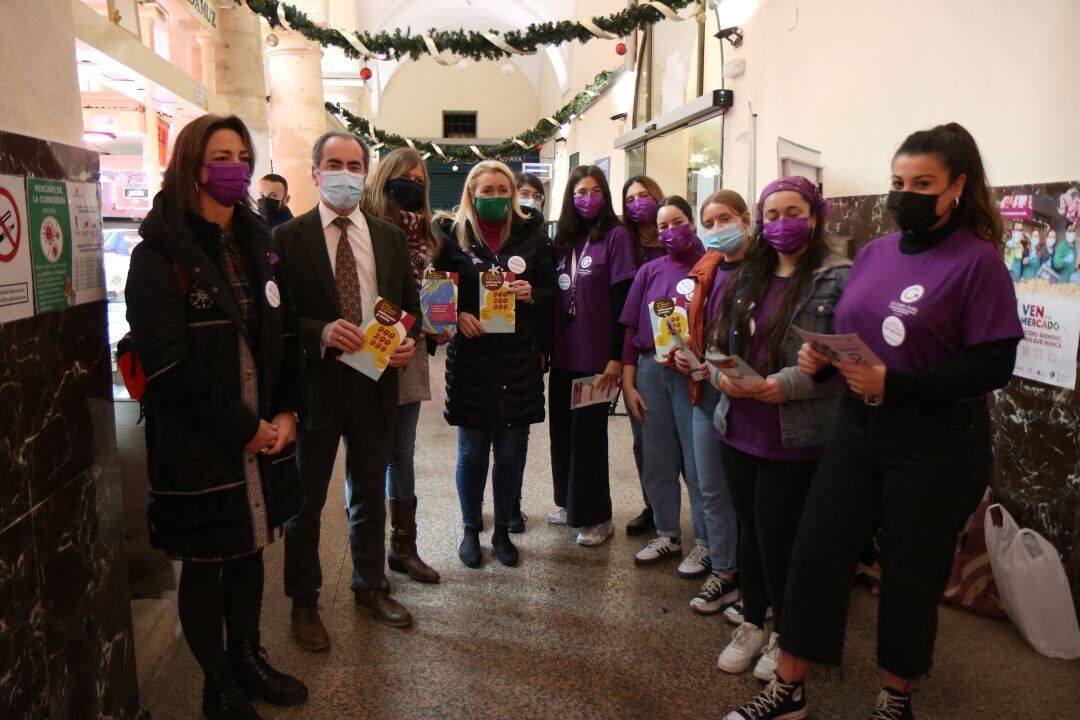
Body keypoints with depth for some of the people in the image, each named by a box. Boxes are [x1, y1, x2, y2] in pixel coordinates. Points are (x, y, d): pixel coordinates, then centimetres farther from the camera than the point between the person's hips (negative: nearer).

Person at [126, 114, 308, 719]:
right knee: (204, 566, 10)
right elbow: (168, 362, -18)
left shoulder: (258, 241, 9)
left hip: (264, 434, 6)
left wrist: (287, 413, -3)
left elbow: (285, 334, 8)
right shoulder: (161, 253, -11)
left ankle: (248, 659, 39)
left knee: (249, 551, 18)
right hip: (198, 444, -6)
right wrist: (241, 428, -16)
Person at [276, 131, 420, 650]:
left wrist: (410, 340, -8)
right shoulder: (288, 237, -5)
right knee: (305, 501, 10)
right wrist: (320, 332, -24)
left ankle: (371, 588, 37)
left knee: (371, 496, 18)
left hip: (375, 383, 4)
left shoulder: (390, 238, 7)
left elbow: (410, 304, 11)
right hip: (315, 383, -3)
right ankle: (304, 604, 28)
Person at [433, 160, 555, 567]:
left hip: (519, 359, 2)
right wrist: (458, 316, -14)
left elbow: (550, 292, 9)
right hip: (470, 357, -1)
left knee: (511, 450, 9)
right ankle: (471, 529, 27)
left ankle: (502, 529, 27)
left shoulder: (531, 233, 5)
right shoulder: (453, 234, 0)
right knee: (472, 450, 8)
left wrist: (531, 294, -12)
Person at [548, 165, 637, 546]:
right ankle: (569, 503, 30)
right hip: (563, 354, 6)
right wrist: (546, 347, 9)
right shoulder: (563, 240, 11)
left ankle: (597, 517, 17)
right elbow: (553, 296, 13)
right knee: (562, 428, 13)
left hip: (595, 355, -6)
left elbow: (622, 299, -11)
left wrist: (616, 357, -15)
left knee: (588, 432, 2)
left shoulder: (615, 236, -6)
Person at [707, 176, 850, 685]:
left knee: (777, 534, 4)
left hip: (795, 437, -5)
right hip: (739, 428, 6)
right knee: (749, 527, 16)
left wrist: (788, 384, -23)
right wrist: (721, 375, -7)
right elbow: (718, 339, 13)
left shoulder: (838, 279, -8)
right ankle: (752, 624, 35)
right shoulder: (747, 276, 11)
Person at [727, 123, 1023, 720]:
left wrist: (895, 385, -24)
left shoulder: (977, 261, -10)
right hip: (857, 429, 5)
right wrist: (819, 356, -5)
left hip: (935, 443, -5)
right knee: (815, 553, 4)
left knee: (910, 574, 10)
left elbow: (993, 364, -15)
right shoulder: (874, 252, 8)